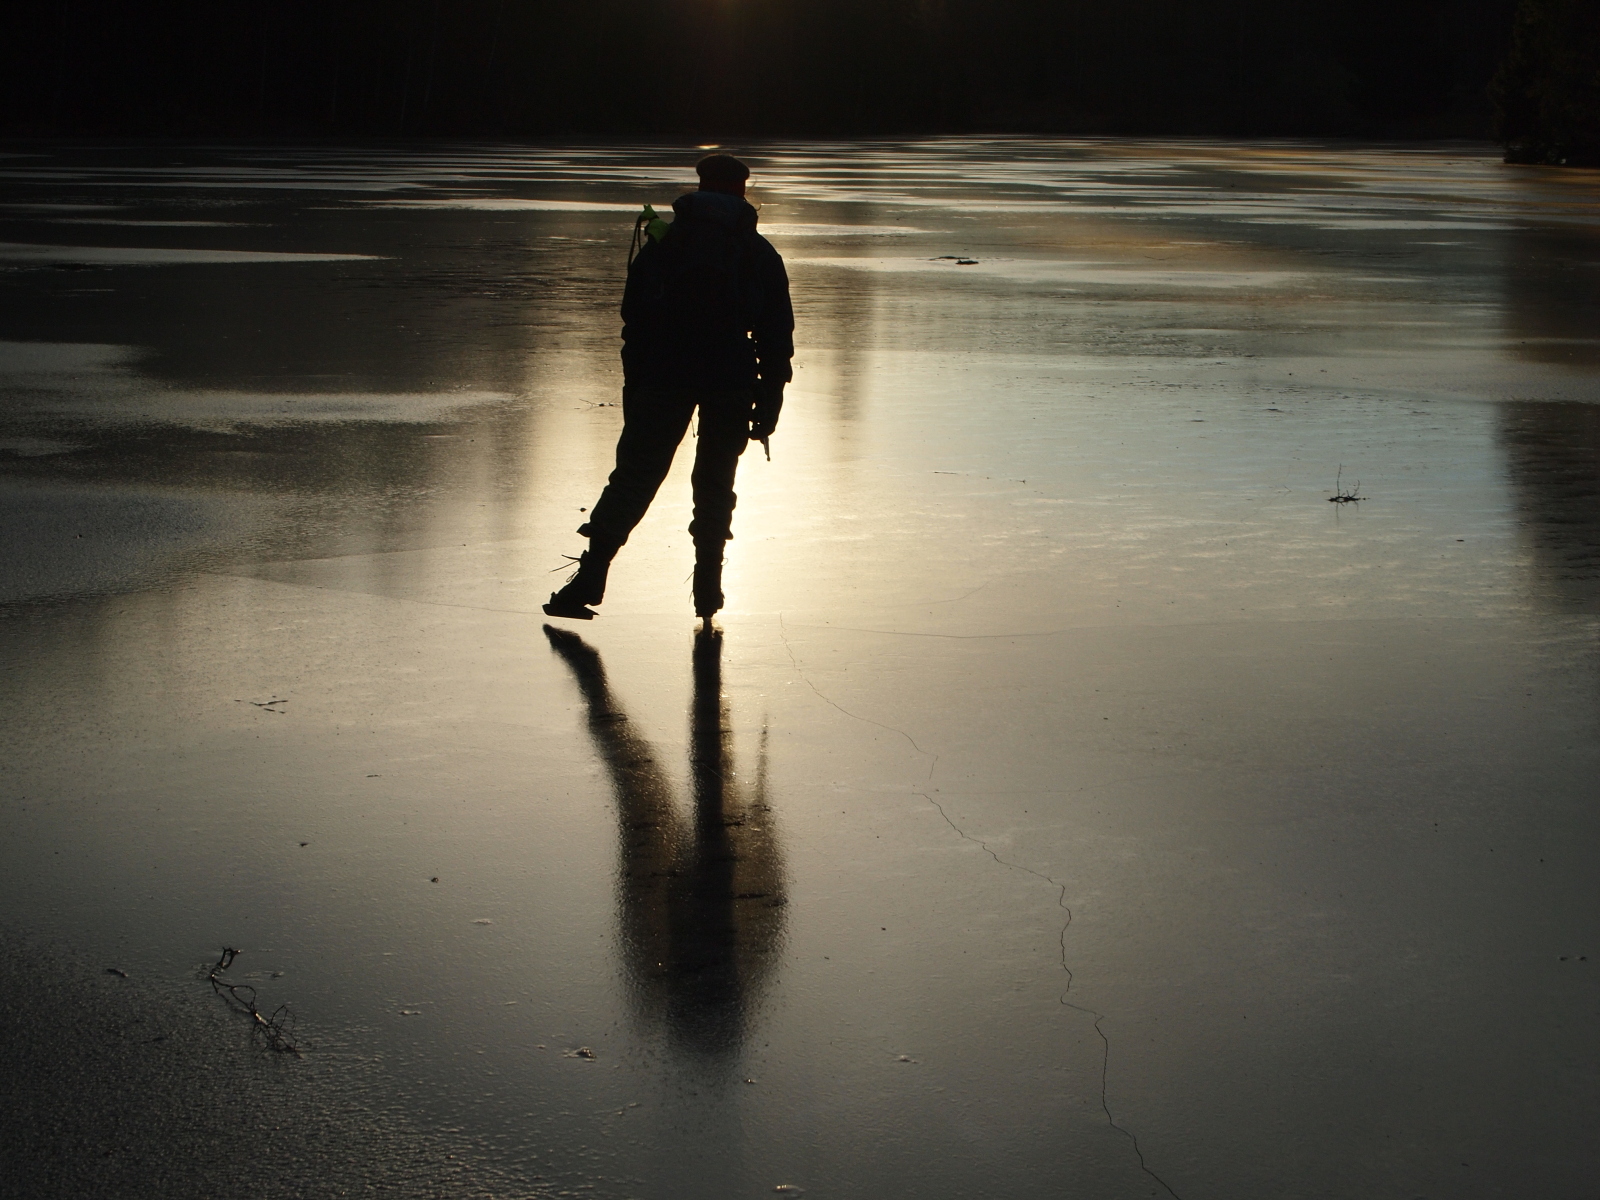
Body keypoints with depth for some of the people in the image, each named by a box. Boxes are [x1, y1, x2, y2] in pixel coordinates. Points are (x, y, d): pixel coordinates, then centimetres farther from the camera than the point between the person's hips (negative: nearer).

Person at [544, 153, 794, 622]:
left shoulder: (662, 242, 9)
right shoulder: (759, 253, 9)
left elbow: (634, 320, 5)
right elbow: (777, 336, 6)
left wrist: (634, 390, 8)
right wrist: (767, 406, 8)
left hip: (665, 376, 0)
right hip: (732, 379, 0)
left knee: (633, 477, 1)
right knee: (715, 482, 13)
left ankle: (589, 580, -7)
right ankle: (708, 588, 12)